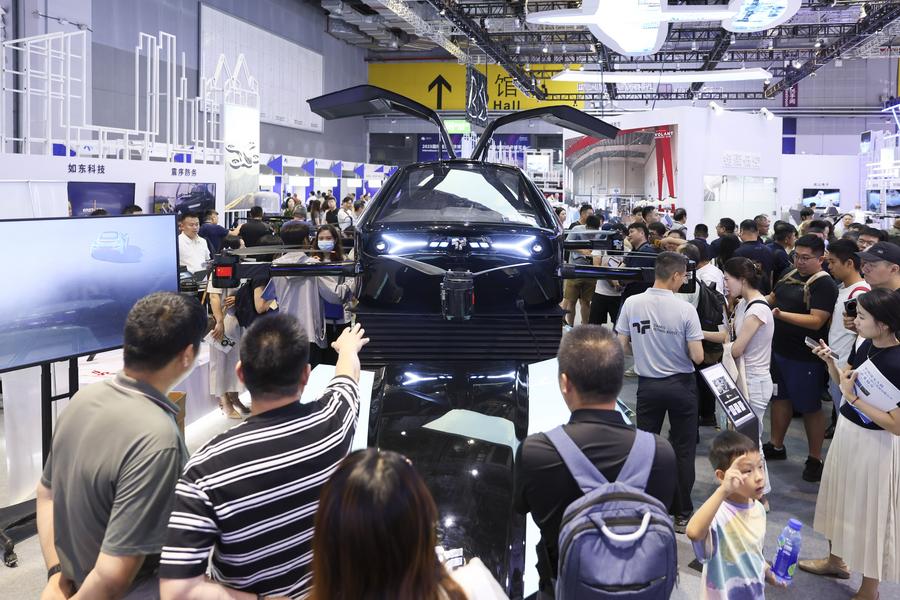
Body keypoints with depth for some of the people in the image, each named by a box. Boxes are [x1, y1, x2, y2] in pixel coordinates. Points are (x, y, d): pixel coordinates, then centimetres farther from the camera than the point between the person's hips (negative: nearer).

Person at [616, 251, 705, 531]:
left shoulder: (631, 304, -10)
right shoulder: (685, 309, -17)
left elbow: (622, 347, -3)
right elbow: (697, 357, -15)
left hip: (648, 385, 2)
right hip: (681, 385, -2)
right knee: (683, 450, 10)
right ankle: (682, 514, 17)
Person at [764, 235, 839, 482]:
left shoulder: (824, 284, -16)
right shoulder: (790, 276, 7)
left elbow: (816, 321, -26)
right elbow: (772, 298, 23)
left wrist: (780, 314, -36)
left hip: (805, 357, -8)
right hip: (779, 350, 8)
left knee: (810, 407, 4)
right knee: (780, 397, 18)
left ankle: (815, 459, 16)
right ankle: (776, 446, 33)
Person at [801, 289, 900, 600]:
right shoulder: (867, 346, -4)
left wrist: (852, 397, -28)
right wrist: (830, 361, -5)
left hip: (875, 445, -8)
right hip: (848, 432, 8)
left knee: (869, 512, 8)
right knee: (841, 498, 25)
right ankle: (837, 560, 48)